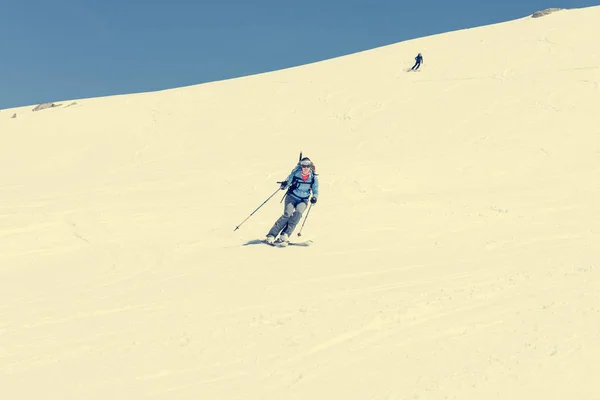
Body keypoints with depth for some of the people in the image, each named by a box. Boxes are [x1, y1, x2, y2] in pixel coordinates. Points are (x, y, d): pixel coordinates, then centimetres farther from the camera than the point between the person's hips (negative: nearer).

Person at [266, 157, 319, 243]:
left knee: (298, 212, -29)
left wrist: (314, 198, -17)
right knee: (287, 214, -24)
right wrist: (284, 185, -27)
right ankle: (271, 235, -23)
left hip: (303, 200, 1)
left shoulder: (314, 177, -3)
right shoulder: (295, 173, -7)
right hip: (292, 197, -1)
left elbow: (315, 191, 5)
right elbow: (288, 181, -3)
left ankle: (285, 235, -31)